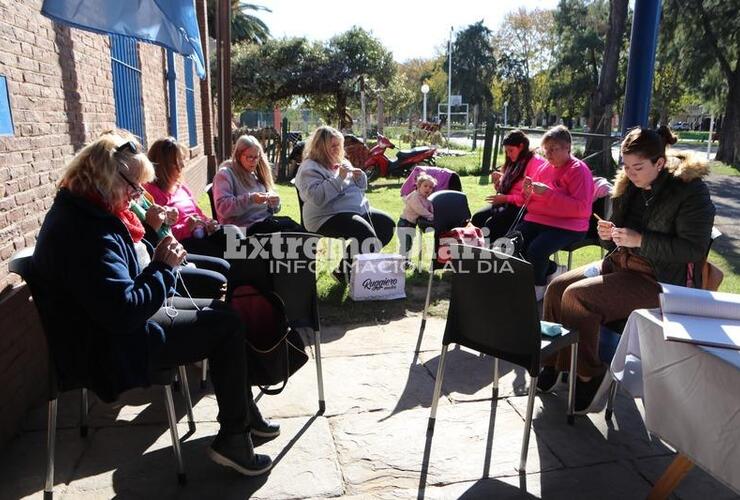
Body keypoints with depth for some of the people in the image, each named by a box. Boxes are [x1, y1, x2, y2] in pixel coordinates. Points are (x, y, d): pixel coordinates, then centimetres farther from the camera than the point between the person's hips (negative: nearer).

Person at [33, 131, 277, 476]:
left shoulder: (77, 211, 7)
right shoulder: (87, 232, -28)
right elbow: (124, 313, -32)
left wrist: (158, 263, -1)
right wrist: (163, 268, -20)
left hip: (123, 320, 11)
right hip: (113, 349, -11)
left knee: (220, 310, 12)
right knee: (227, 325, -10)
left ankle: (244, 412, 23)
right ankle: (232, 438, 3)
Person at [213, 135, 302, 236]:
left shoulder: (257, 173, 20)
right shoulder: (225, 174, 0)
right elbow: (222, 207, -15)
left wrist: (274, 203, -2)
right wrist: (250, 199, -24)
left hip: (266, 220, 7)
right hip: (246, 228, -7)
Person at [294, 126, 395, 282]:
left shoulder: (342, 162, 20)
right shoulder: (309, 168, -6)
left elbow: (361, 187, 27)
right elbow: (317, 197, -23)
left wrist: (360, 177, 3)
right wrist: (339, 178, -21)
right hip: (328, 217, -9)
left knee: (387, 224, -2)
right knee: (366, 234, -29)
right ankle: (344, 272, -8)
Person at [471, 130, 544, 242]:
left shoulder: (536, 162, -10)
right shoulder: (515, 162, 18)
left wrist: (506, 198, -19)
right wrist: (500, 180, 2)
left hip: (523, 208, -9)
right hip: (509, 204, 9)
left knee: (491, 224, -26)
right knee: (477, 218, -9)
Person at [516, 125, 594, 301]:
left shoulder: (579, 170, -7)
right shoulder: (543, 167, 13)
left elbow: (581, 208, -18)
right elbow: (531, 202, 20)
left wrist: (548, 193, -23)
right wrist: (528, 191, -5)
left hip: (567, 226, -7)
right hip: (537, 220, 7)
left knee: (536, 251, -31)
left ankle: (539, 286, 1)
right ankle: (551, 270, 5)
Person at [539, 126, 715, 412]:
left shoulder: (690, 190, -13)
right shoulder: (628, 185, 8)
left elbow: (693, 248, -17)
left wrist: (640, 240, -25)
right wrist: (607, 235, -4)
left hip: (661, 279, -8)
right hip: (621, 264, 8)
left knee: (576, 296, -25)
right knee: (557, 287, -11)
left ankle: (588, 376, -9)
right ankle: (554, 361, 3)